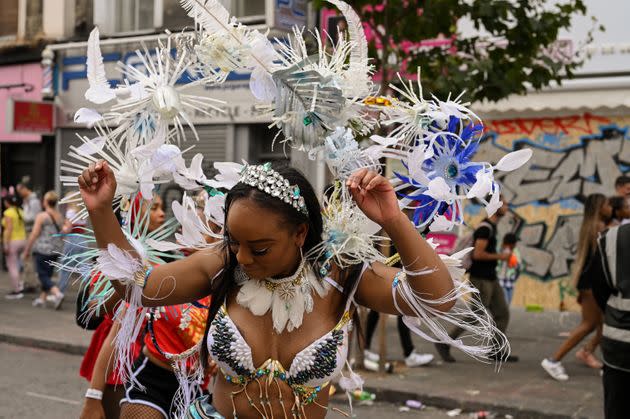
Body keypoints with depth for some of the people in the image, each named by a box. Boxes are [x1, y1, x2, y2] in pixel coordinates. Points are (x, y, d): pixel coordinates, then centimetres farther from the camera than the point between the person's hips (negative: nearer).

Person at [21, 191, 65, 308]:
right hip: (56, 250, 6)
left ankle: (57, 294, -20)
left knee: (43, 276, -2)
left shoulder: (41, 216, -11)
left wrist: (26, 251, -2)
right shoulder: (60, 216, 6)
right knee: (47, 275, 17)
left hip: (43, 249, -6)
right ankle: (42, 298, 21)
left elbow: (34, 235, -10)